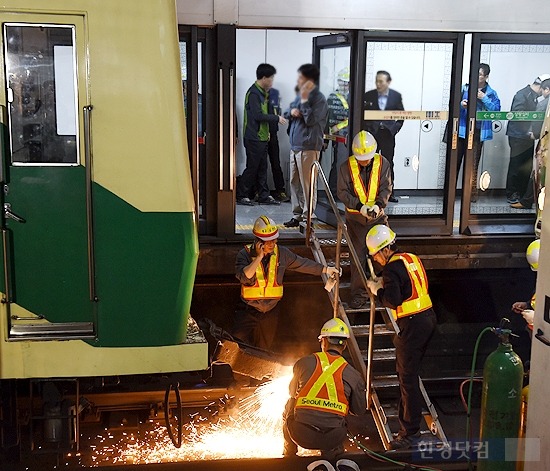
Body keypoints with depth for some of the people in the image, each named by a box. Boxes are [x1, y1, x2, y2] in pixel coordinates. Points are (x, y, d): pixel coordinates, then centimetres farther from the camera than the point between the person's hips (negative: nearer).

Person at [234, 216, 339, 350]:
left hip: (271, 310, 4)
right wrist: (259, 257, -31)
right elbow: (244, 277, -29)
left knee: (264, 348, 18)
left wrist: (325, 269, 15)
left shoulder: (282, 253, -3)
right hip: (249, 309, -3)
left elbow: (302, 264, 11)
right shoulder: (245, 254, -14)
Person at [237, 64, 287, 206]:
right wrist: (277, 118, -14)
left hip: (262, 137, 9)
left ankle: (264, 196, 15)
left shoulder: (262, 93, 15)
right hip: (254, 137, -9)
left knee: (262, 168, 11)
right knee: (252, 167, -3)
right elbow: (258, 115, -21)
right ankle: (241, 195, 6)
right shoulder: (253, 93, -15)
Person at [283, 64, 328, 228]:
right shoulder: (302, 95, 16)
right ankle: (297, 215, 22)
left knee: (307, 184, -5)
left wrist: (304, 100, -17)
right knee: (294, 183, 13)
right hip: (295, 146, 9)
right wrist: (291, 111, 4)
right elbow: (289, 111, 27)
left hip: (308, 148, -9)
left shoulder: (319, 99, -11)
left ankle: (307, 217, 0)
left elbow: (311, 120, -20)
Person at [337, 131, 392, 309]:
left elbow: (386, 188, -4)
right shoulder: (346, 167, -8)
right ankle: (359, 294, 10)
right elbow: (343, 192, -8)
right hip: (356, 218, -2)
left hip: (378, 216, 2)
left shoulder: (383, 164, -4)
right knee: (358, 256, 0)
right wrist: (359, 206, -22)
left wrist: (379, 204, -23)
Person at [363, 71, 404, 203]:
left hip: (388, 135, 0)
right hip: (371, 135, 0)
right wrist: (367, 129, -5)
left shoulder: (396, 96, 2)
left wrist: (395, 129, -1)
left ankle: (389, 193, 13)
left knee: (388, 164, 5)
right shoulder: (368, 96, -1)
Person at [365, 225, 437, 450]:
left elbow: (393, 301, -21)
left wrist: (377, 290, -5)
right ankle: (407, 416, 36)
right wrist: (385, 284, 14)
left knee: (408, 377, -4)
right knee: (408, 371, 22)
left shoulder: (393, 267, -14)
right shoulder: (412, 258, 13)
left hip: (413, 324, -10)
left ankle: (410, 430, 1)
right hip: (428, 318, 10)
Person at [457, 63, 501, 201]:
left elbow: (496, 110, -6)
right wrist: (461, 104, -15)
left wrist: (484, 98, -13)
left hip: (478, 132, -1)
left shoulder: (491, 93, 5)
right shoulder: (465, 88, 6)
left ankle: (472, 192, 12)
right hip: (462, 130, 1)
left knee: (473, 164, 4)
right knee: (456, 160, 1)